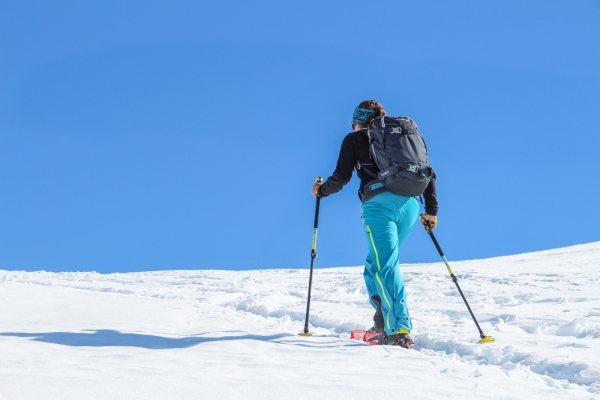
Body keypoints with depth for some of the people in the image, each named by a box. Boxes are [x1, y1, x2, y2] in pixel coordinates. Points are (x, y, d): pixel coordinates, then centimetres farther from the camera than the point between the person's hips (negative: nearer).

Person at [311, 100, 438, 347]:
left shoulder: (355, 139, 14)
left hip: (379, 203, -5)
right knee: (377, 263, 20)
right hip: (410, 204, 5)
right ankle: (384, 321, 16)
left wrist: (320, 190, 26)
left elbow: (341, 178, 8)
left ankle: (399, 330, -25)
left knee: (385, 265, -12)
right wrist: (431, 210, 25)